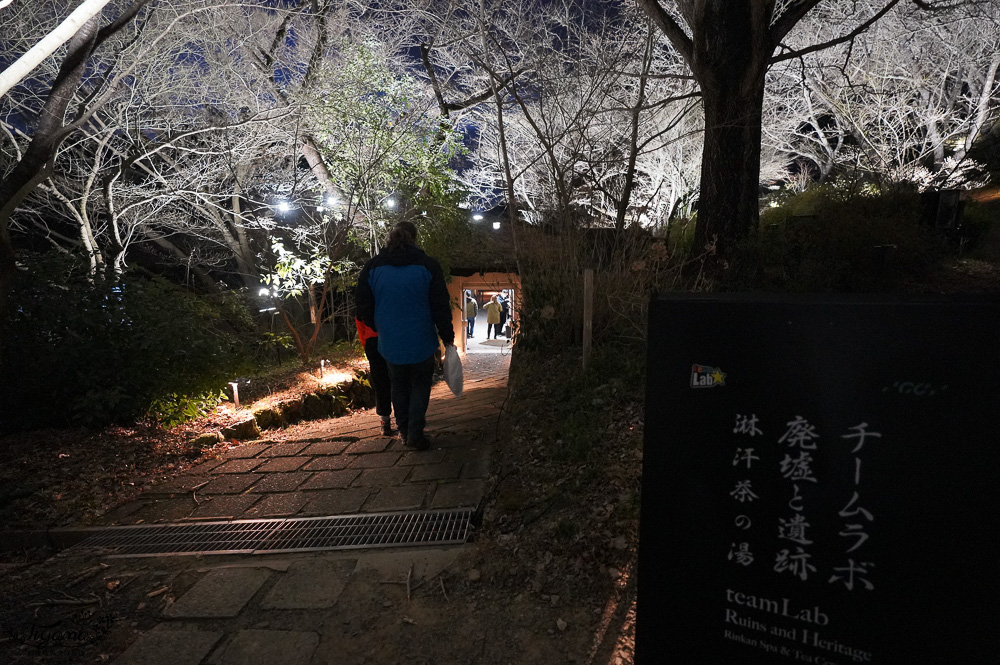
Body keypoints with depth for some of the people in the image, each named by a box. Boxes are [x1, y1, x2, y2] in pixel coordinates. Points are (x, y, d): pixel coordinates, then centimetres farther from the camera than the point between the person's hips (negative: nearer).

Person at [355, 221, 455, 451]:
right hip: (421, 341, -2)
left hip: (390, 342, 2)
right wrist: (447, 336, 3)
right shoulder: (427, 265, -8)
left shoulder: (372, 267, -1)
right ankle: (415, 433, 8)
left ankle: (403, 429, 27)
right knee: (420, 385, 13)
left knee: (398, 385, 19)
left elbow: (364, 307, 5)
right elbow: (441, 306, -6)